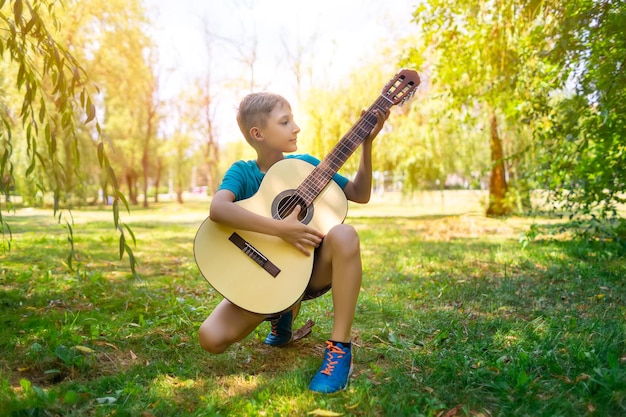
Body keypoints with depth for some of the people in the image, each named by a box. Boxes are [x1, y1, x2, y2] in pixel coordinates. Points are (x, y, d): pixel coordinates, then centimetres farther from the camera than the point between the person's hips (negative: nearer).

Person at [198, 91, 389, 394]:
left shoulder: (304, 163, 1)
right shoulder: (242, 172, -8)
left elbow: (360, 194, 1)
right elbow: (218, 209, -30)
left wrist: (367, 142, -9)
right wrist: (280, 228, -39)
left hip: (314, 268, 1)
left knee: (344, 235, -33)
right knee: (211, 338, -20)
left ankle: (340, 347, -22)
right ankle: (281, 311, 11)